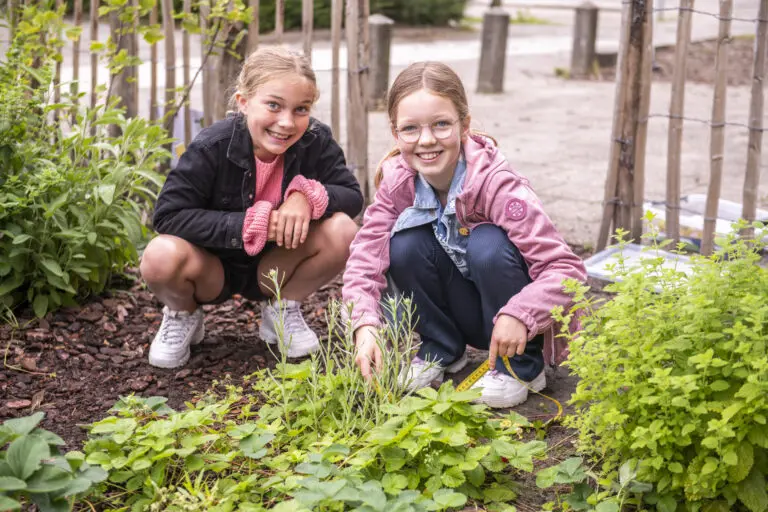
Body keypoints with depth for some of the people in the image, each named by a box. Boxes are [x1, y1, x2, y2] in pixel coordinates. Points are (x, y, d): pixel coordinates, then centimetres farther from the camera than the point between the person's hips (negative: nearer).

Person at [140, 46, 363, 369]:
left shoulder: (316, 141, -16)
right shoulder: (212, 148, -24)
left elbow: (353, 196, -11)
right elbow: (168, 216, -25)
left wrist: (309, 195, -33)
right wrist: (247, 224, -32)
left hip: (275, 268, 3)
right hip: (212, 269, -2)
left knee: (342, 231, -24)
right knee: (161, 257, -35)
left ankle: (283, 311, 5)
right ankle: (182, 316, 4)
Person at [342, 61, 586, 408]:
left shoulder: (495, 185, -28)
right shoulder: (397, 181, -13)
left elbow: (567, 267, -29)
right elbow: (366, 255, -18)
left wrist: (519, 315, -44)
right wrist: (364, 325, -35)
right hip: (464, 311, 4)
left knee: (488, 244, -31)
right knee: (405, 244, -20)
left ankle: (523, 367, -10)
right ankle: (441, 350, 4)